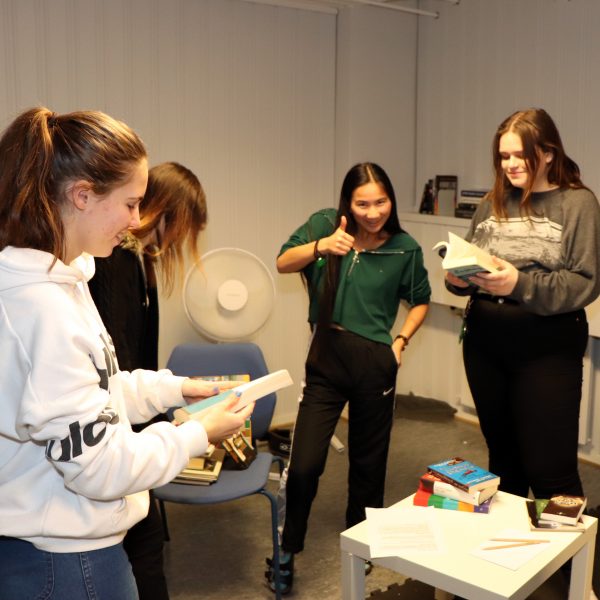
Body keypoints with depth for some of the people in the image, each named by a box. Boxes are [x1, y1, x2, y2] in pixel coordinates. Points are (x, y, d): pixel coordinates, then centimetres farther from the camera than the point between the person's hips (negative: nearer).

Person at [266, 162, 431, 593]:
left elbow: (420, 301, 11)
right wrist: (321, 246, -27)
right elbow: (283, 264, -11)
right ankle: (287, 551, 17)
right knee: (305, 463, -6)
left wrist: (401, 340, -1)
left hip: (375, 363, 1)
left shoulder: (404, 247, -3)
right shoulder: (326, 225, -4)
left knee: (368, 460, 14)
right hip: (326, 359, 0)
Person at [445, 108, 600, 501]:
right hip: (485, 343, 5)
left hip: (547, 350, -5)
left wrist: (521, 284, -26)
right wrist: (458, 278, -11)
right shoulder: (492, 204, 8)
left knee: (550, 470, -1)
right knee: (502, 457, 18)